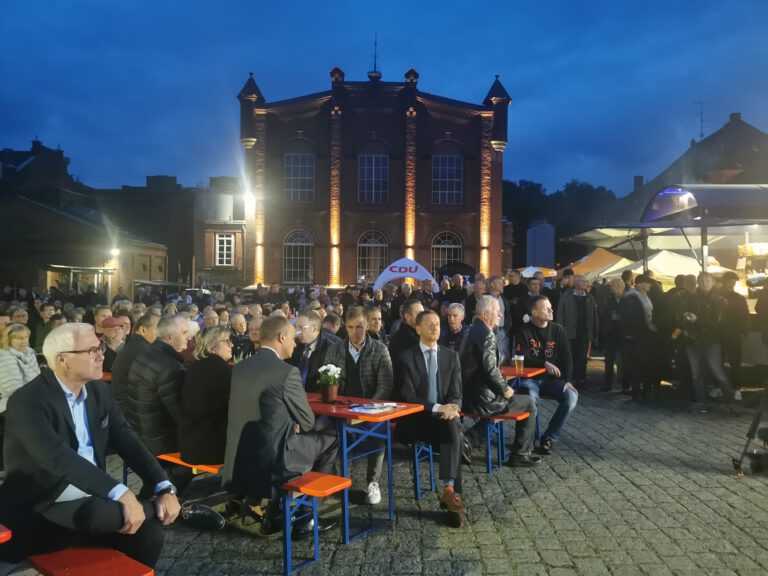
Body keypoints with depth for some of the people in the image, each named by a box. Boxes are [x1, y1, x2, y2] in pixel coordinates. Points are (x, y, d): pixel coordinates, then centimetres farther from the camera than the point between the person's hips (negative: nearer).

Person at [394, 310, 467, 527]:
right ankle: (453, 491, -23)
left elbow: (456, 393, 6)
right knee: (453, 433, -30)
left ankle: (448, 489, -30)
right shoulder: (406, 357, 0)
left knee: (453, 428, -32)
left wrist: (452, 408, -18)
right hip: (416, 419, -3)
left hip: (446, 414, 3)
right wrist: (436, 408, -21)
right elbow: (408, 397, -8)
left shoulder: (451, 356, 11)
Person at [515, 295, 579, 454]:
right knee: (530, 400, -34)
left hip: (552, 379, 4)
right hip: (529, 378, -3)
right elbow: (522, 359, -11)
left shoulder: (558, 330, 4)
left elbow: (567, 357, 3)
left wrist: (567, 380, -10)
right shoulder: (524, 331, -5)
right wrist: (544, 363, -23)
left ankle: (549, 438, -7)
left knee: (571, 396, -23)